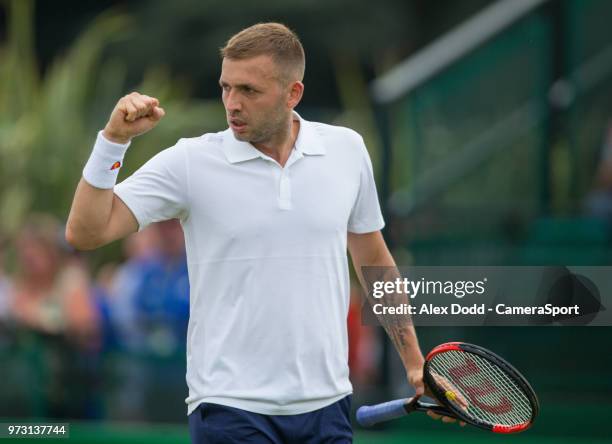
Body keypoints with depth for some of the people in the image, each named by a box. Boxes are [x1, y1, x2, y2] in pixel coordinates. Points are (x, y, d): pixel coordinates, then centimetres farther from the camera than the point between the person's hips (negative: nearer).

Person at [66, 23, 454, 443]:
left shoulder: (347, 150, 4)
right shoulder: (190, 162, -5)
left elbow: (372, 259, 17)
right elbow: (86, 232, -8)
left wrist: (414, 360, 17)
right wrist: (114, 140, -19)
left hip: (325, 404, 3)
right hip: (231, 407, -3)